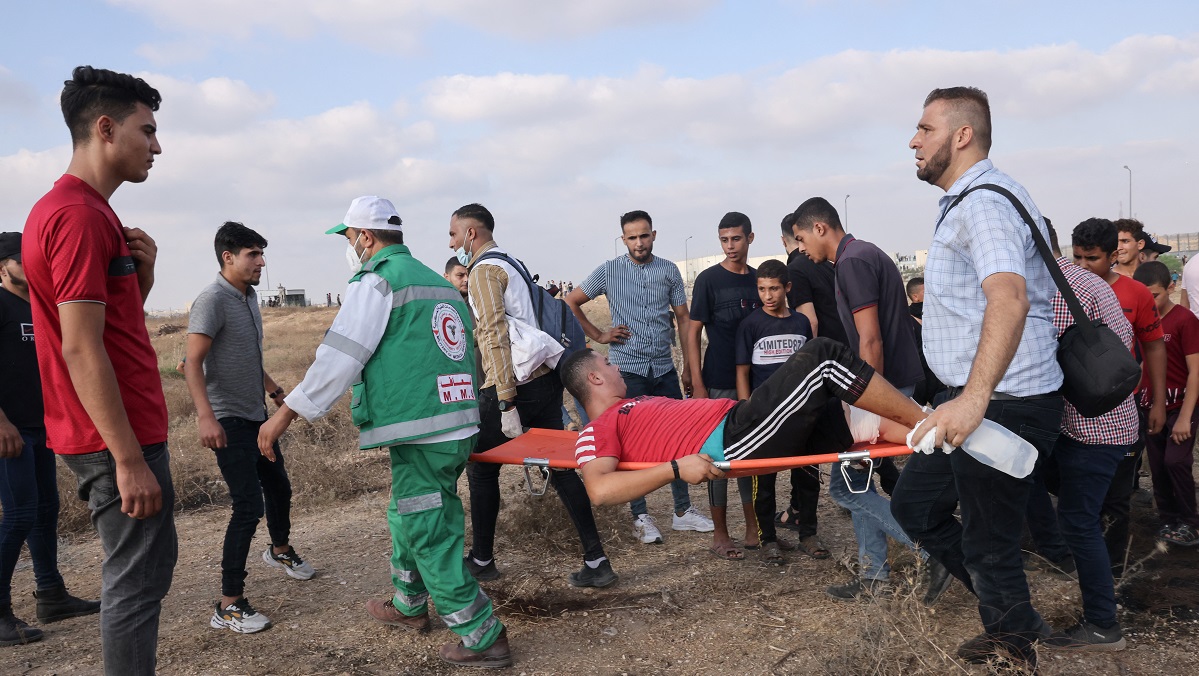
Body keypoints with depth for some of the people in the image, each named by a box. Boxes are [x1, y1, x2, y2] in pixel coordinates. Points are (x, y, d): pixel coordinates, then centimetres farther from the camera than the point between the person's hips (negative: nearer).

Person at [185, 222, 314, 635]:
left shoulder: (249, 297, 11)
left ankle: (280, 550, 48)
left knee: (278, 485, 22)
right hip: (228, 421, -9)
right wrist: (205, 417, -34)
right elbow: (193, 362, -23)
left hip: (256, 415, 9)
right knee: (248, 505, -11)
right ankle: (229, 605, -3)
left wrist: (275, 391, 27)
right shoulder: (213, 300, -16)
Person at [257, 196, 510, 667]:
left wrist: (286, 414, -8)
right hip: (459, 426, 9)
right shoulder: (438, 283, 19)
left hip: (421, 434, -9)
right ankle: (408, 606, 40)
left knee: (430, 537, -1)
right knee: (409, 518, 24)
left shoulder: (376, 283, -7)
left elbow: (338, 358, -13)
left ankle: (482, 638, 5)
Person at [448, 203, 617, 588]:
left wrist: (506, 404, -22)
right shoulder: (512, 263, 20)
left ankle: (481, 561, 22)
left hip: (513, 388, -8)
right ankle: (596, 563, 7)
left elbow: (494, 335, -18)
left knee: (481, 470, 9)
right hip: (545, 381, 8)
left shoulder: (484, 270, -8)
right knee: (560, 468, 8)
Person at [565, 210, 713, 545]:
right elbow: (571, 302, 7)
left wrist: (689, 366, 5)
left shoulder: (669, 271, 6)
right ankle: (640, 516, 11)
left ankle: (683, 510, 18)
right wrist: (598, 335, 0)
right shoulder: (609, 271, 0)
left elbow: (684, 319, 9)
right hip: (628, 369, -3)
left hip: (664, 368, 3)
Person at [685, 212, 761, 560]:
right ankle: (720, 535, 10)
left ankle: (754, 529, 21)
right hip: (719, 384, -4)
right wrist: (698, 386, -11)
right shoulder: (709, 280, -5)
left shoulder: (758, 280, 9)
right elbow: (693, 334, -5)